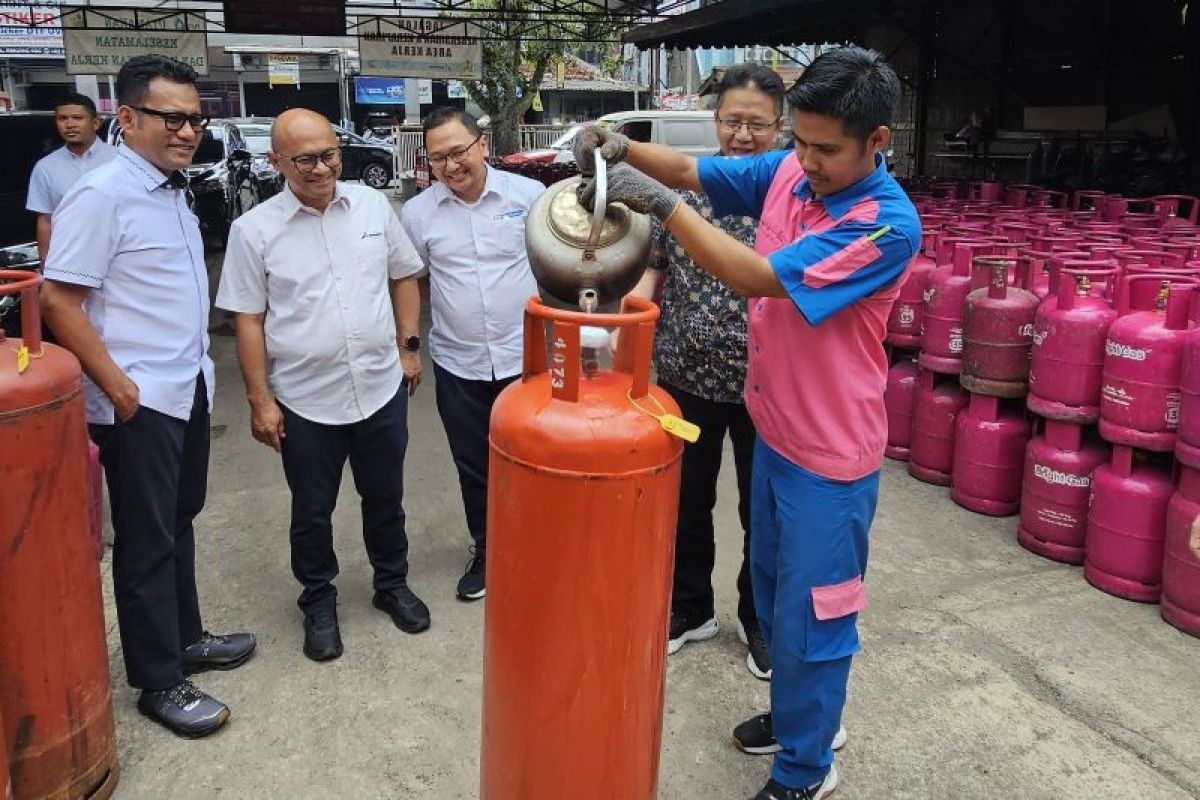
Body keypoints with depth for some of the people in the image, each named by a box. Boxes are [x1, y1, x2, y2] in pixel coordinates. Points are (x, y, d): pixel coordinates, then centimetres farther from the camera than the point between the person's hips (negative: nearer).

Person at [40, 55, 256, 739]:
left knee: (180, 522, 18)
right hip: (140, 400, -8)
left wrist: (197, 368, 15)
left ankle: (184, 638, 34)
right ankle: (159, 681, 16)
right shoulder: (101, 195, -15)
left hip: (188, 389, 8)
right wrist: (117, 385, -17)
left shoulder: (174, 190, 10)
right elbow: (58, 300, -17)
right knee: (148, 540, 3)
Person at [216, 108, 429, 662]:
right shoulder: (254, 229, -8)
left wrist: (409, 346, 5)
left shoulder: (373, 205, 0)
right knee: (312, 512, 13)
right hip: (304, 401, -2)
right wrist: (260, 400, -7)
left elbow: (404, 277, 10)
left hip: (382, 387, 2)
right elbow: (248, 320, -5)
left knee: (385, 498, 18)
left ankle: (392, 585, 39)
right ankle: (318, 602, 34)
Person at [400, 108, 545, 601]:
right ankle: (485, 551, 33)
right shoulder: (417, 213, -2)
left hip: (525, 357, -1)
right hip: (458, 365, 2)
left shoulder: (530, 194, -5)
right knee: (473, 468, 14)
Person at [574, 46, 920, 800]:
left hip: (830, 453, -8)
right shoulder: (786, 171, -2)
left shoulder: (888, 224, -25)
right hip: (774, 429, 8)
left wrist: (659, 201, -29)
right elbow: (692, 170, 4)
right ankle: (807, 713, 47)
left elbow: (759, 278, -30)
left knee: (809, 613, 7)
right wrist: (625, 149, -16)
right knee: (773, 588, 23)